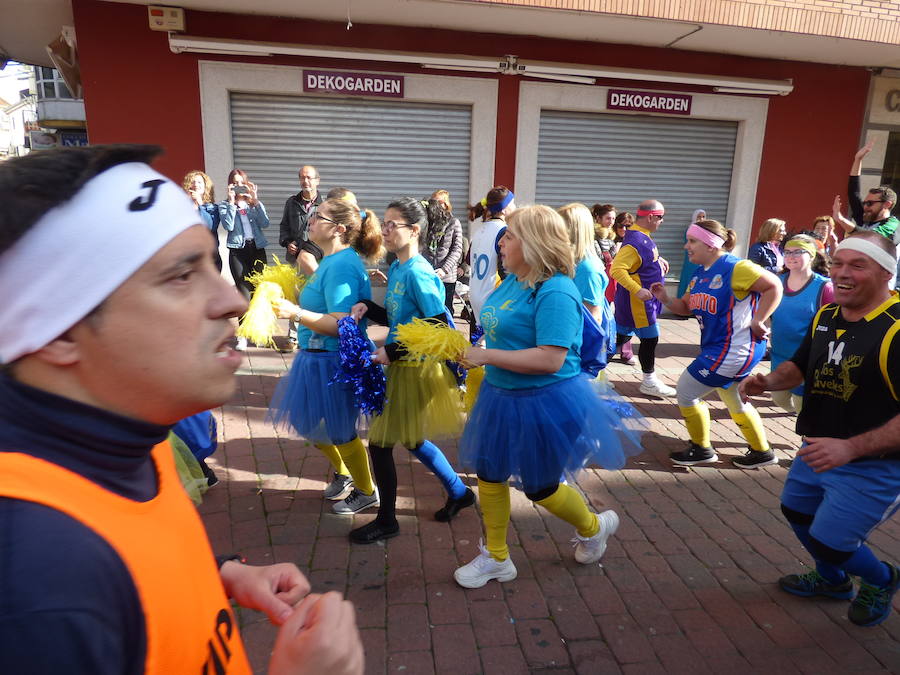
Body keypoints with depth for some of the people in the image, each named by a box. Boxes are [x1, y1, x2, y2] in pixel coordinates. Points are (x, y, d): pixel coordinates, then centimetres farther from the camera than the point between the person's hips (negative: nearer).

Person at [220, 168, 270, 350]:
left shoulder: (256, 204, 14)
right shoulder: (224, 205, 10)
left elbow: (265, 223, -4)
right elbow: (228, 226, -9)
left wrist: (255, 200, -7)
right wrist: (232, 202, -8)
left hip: (257, 248, 2)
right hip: (237, 250, -2)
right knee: (243, 289, -8)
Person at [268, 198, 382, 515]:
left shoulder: (341, 266, -22)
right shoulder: (331, 261, 8)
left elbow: (342, 325, -28)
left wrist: (296, 313, -34)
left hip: (334, 362, -10)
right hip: (317, 357, 10)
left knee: (338, 431, 7)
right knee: (310, 423, 22)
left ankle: (367, 492, 30)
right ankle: (343, 473, 44)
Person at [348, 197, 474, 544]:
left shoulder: (418, 272, -20)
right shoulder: (396, 268, 6)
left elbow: (437, 328, -22)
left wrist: (391, 352, -21)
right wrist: (367, 307, -2)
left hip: (416, 369, -9)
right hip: (402, 366, 9)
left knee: (381, 442, 2)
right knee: (411, 439, 21)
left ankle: (386, 521, 22)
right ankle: (459, 492, 39)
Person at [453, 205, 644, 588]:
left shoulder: (555, 293, -25)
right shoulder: (513, 280, 2)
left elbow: (550, 359, -32)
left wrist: (487, 356, -27)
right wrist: (472, 348, 1)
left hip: (543, 402, -9)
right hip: (502, 396, 9)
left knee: (540, 487, 11)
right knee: (488, 473, 15)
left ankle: (594, 527, 43)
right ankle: (495, 558, 35)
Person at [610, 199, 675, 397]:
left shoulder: (642, 236, 9)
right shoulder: (635, 240, -23)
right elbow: (617, 269, -30)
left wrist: (658, 260, 14)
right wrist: (637, 290, -33)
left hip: (643, 299, 10)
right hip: (638, 301, -10)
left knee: (622, 335, 15)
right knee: (650, 338, 1)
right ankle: (649, 382, 15)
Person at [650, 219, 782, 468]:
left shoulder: (735, 268, -20)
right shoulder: (701, 272, 8)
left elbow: (774, 286, -19)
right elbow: (687, 307, 11)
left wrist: (757, 321, -19)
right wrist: (665, 299, -7)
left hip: (733, 350, -10)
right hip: (717, 347, 10)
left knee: (686, 391, -2)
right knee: (734, 402, 23)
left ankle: (701, 449, 18)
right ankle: (762, 452, 41)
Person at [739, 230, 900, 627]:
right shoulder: (825, 317, -2)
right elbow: (799, 366, 12)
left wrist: (850, 448, -36)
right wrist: (768, 381, -8)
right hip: (818, 451, 8)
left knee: (828, 542, -1)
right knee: (796, 511, 23)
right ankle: (832, 580, 52)